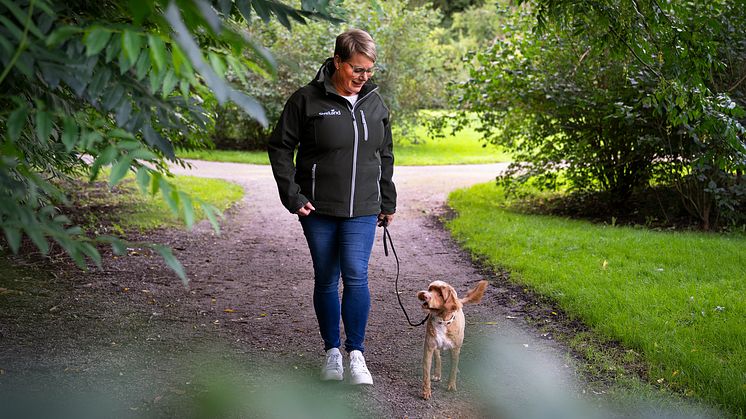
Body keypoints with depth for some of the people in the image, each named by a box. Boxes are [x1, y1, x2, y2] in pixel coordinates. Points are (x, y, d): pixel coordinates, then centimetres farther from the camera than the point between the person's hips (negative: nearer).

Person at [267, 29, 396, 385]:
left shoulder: (375, 103, 6)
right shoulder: (307, 100, -7)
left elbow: (385, 156, 17)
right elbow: (280, 147, -2)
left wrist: (387, 202, 16)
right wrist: (292, 197, -7)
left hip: (362, 210, 2)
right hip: (318, 209, -2)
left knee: (356, 276, -9)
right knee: (326, 280, 8)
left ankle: (356, 353, 1)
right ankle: (332, 352, 21)